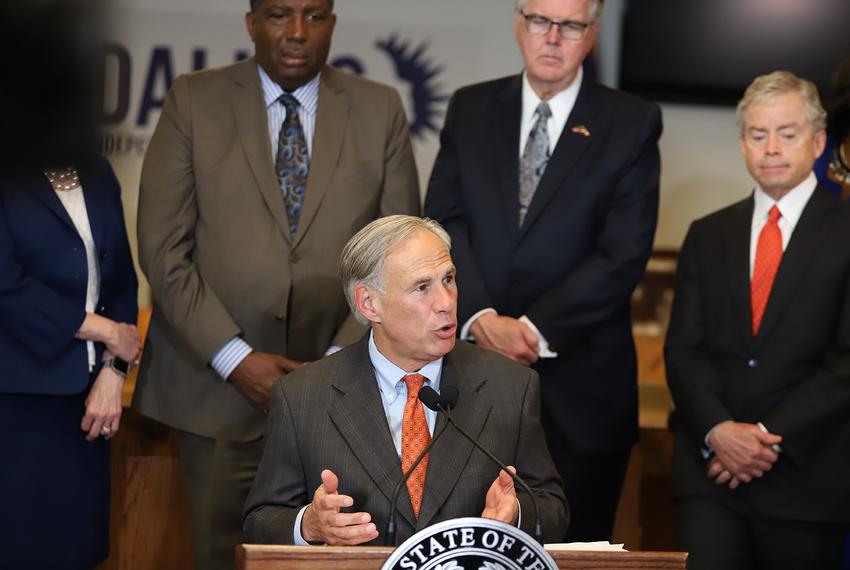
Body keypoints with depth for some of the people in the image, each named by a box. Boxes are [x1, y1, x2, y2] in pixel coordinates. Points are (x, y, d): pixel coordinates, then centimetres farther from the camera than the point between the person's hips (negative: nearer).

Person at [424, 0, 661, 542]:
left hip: (578, 381, -2)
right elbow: (445, 223, 2)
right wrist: (482, 317, -14)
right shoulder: (470, 109, 10)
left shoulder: (633, 123, 1)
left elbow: (624, 253, -8)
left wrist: (536, 328, -15)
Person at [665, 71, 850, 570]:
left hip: (807, 478, -3)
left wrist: (771, 435, -13)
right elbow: (684, 350, 8)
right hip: (712, 472, 3)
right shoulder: (708, 235, 13)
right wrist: (718, 430, -10)